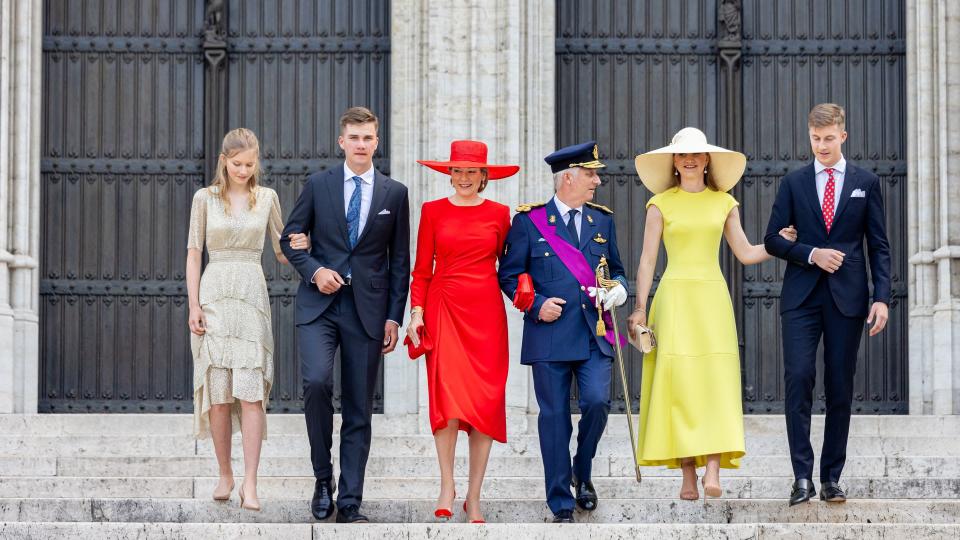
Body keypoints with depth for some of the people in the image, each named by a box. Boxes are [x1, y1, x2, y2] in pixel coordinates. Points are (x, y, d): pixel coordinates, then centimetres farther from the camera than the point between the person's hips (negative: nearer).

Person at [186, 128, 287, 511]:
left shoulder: (266, 198, 8)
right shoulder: (205, 198, 4)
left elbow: (281, 251, 14)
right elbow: (194, 253, 5)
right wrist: (194, 304, -3)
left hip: (252, 296, 0)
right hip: (215, 296, 0)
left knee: (251, 391, -9)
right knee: (218, 392, 0)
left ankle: (249, 484, -11)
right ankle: (225, 475, 14)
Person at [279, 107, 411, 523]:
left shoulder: (395, 194, 6)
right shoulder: (318, 185, 5)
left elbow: (400, 260, 8)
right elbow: (290, 238, 10)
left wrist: (394, 317, 2)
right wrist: (315, 270, -9)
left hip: (367, 309, 1)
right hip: (320, 303, -1)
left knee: (359, 409, 2)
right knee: (316, 381, -23)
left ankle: (350, 504, 7)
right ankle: (323, 477, -4)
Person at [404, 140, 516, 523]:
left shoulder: (499, 214, 8)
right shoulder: (433, 211, 7)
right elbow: (422, 269, 7)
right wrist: (416, 311, -3)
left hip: (486, 311, 1)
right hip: (444, 308, -1)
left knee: (485, 401, -2)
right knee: (448, 394, -14)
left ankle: (474, 496, 5)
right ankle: (447, 485, -1)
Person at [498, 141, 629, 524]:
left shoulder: (602, 220, 14)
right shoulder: (530, 221, 2)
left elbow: (615, 269, 21)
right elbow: (509, 275, 4)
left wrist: (618, 288, -1)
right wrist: (536, 304, -10)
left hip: (594, 334, 3)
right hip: (550, 334, -3)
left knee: (597, 401, -14)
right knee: (554, 417, 0)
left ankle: (582, 472, 15)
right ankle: (561, 505, 8)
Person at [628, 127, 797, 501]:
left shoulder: (724, 203, 11)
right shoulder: (661, 204, 6)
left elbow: (746, 254, 14)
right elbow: (647, 260, 4)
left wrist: (783, 242, 4)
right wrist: (640, 308, -3)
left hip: (712, 298, 1)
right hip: (675, 297, -1)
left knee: (715, 381, -10)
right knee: (677, 381, -6)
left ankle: (713, 472, -18)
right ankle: (688, 476, -3)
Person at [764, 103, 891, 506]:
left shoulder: (866, 183, 8)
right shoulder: (794, 183, 9)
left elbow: (879, 245, 6)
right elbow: (773, 239, 7)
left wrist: (881, 297, -4)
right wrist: (812, 254, -9)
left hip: (847, 297, 0)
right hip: (802, 296, 0)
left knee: (841, 388, 2)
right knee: (798, 378, -12)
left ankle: (831, 478, 9)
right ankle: (802, 476, -11)